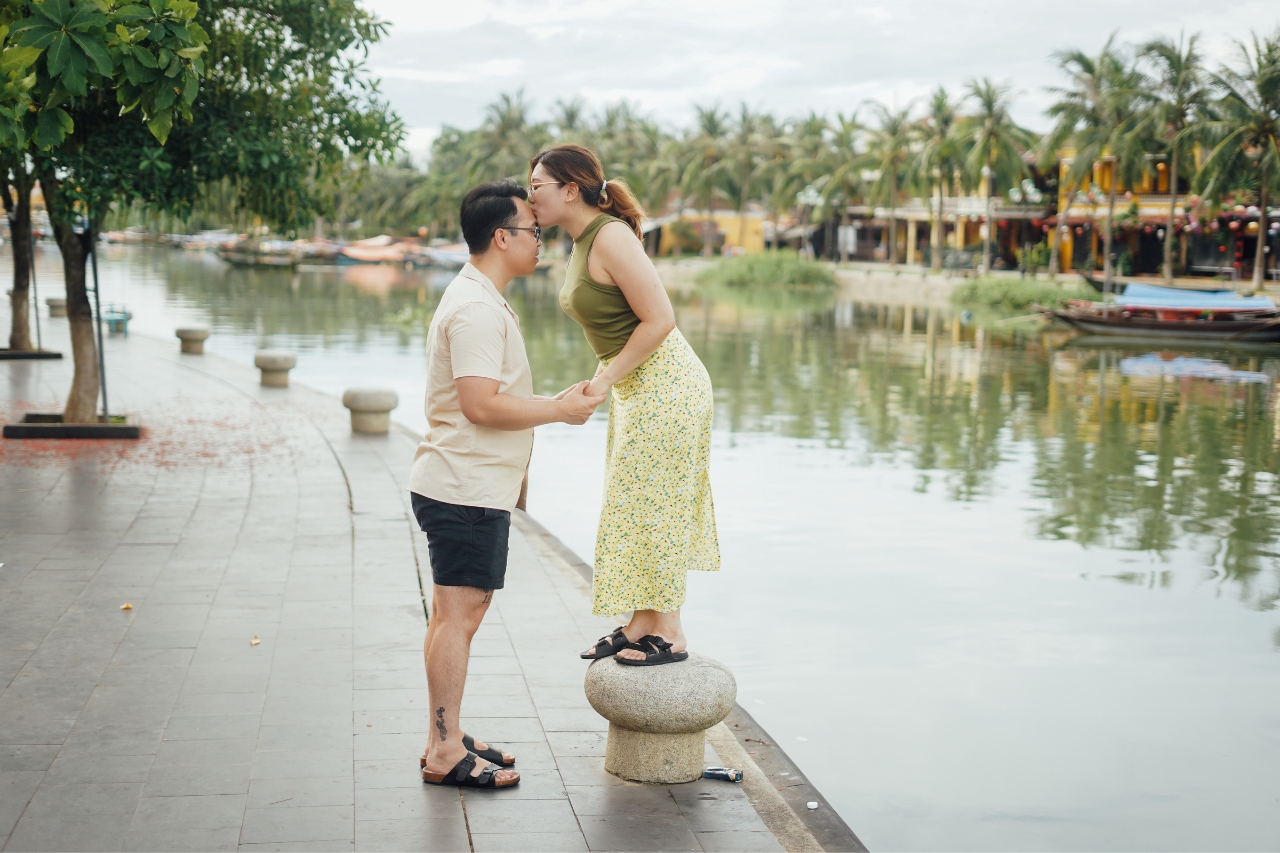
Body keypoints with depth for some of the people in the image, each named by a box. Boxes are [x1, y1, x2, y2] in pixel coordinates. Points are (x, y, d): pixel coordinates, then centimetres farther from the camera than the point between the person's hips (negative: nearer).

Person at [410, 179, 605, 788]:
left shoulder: (482, 302, 19)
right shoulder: (476, 309, -17)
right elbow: (482, 403, -25)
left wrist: (553, 404, 17)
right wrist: (561, 411, -15)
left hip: (467, 486, 11)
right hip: (465, 491, -11)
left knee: (454, 614, 14)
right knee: (459, 613, -7)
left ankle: (445, 739, 22)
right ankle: (445, 753, -1)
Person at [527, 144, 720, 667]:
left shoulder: (611, 237, -20)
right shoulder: (583, 242, 9)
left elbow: (659, 319, -24)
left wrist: (606, 378, -18)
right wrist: (608, 380, 15)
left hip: (664, 383, -10)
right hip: (635, 387, 10)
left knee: (651, 506, -3)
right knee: (635, 507, 13)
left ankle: (670, 634, 7)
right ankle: (642, 624, 23)